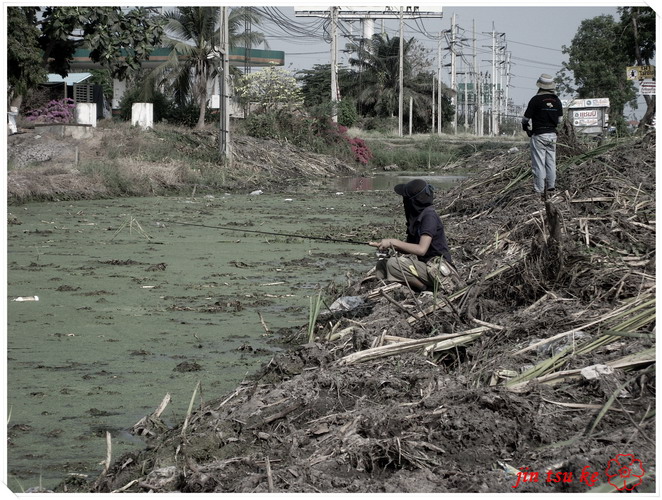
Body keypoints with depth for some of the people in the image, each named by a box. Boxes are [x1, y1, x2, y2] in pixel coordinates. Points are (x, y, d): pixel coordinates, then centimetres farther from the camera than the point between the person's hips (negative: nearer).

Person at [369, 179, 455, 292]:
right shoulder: (416, 216, 10)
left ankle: (423, 289, -8)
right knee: (381, 264, 3)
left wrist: (393, 242, -19)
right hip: (423, 264, 9)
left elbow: (421, 249, -26)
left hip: (437, 270, -9)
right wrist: (382, 245, 0)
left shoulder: (429, 216, -17)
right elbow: (408, 246, 13)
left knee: (393, 264, -23)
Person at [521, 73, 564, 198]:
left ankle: (539, 190, -3)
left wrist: (527, 129, 12)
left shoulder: (536, 100, -12)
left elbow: (526, 118, -7)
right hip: (552, 135, 5)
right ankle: (551, 186, 17)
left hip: (538, 136, -5)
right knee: (551, 162, 14)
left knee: (538, 164, -3)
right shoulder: (557, 100, 5)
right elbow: (560, 119, 12)